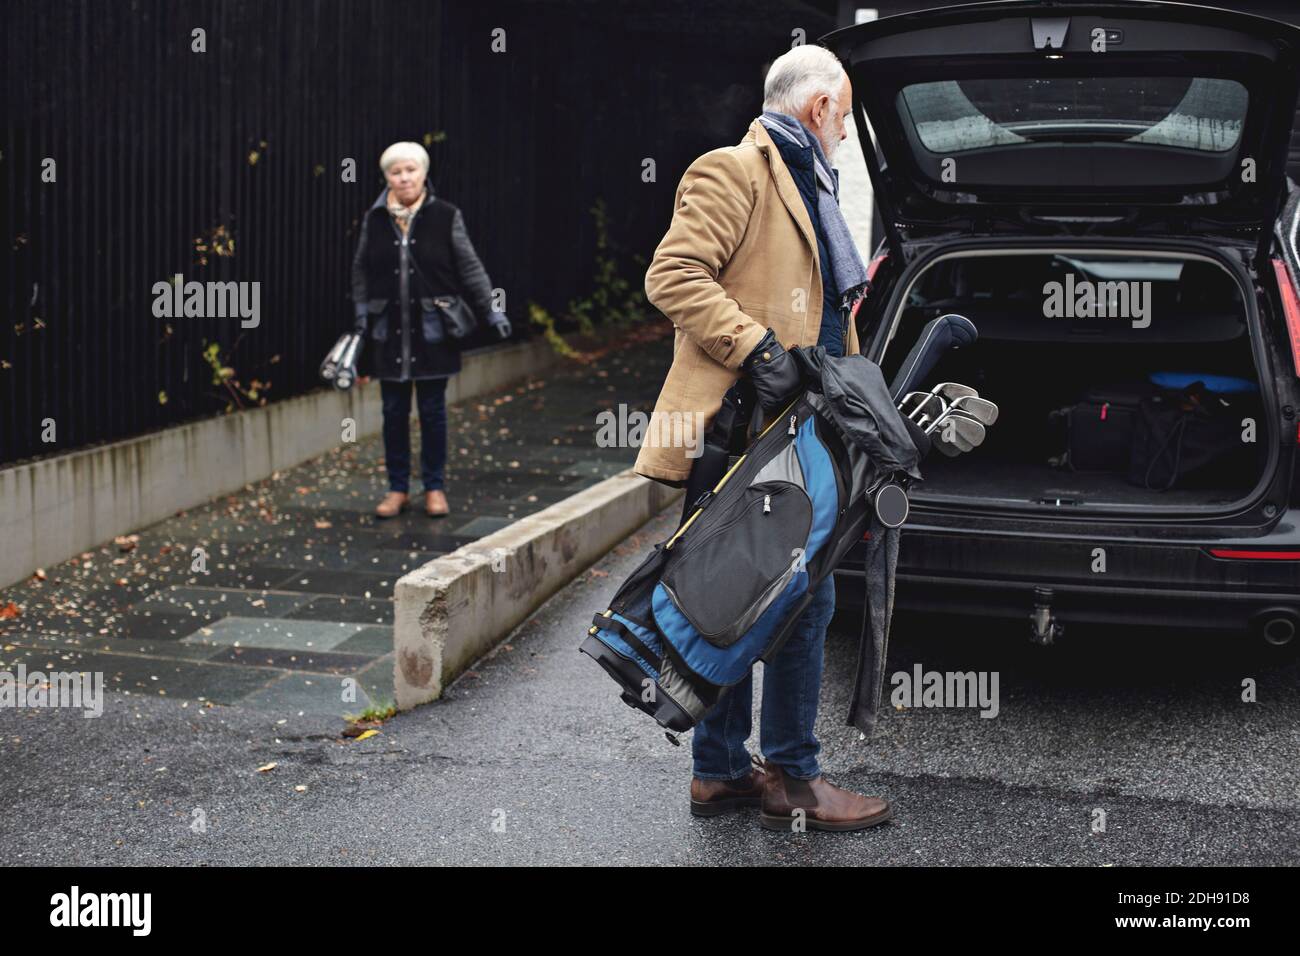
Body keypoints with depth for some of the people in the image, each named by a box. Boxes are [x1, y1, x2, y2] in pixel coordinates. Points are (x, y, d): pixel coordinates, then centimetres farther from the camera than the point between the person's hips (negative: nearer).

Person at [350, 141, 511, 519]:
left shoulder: (446, 216, -3)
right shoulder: (374, 219, 3)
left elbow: (469, 266, 1)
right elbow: (361, 269, 12)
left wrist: (490, 309, -2)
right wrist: (361, 313, 7)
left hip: (432, 331, -2)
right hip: (388, 332, 2)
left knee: (432, 410, 6)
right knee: (394, 412, 7)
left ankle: (434, 488, 18)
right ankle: (398, 489, 18)